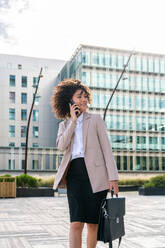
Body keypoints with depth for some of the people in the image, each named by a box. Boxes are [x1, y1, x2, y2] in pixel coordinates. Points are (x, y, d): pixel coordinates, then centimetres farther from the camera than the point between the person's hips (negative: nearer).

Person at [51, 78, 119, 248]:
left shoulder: (95, 119, 12)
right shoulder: (64, 124, 19)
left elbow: (106, 147, 4)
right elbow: (61, 146, -2)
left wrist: (113, 177, -6)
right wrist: (73, 120, -1)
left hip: (95, 173, -1)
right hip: (74, 173, 1)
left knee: (92, 223, 3)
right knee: (76, 223, -10)